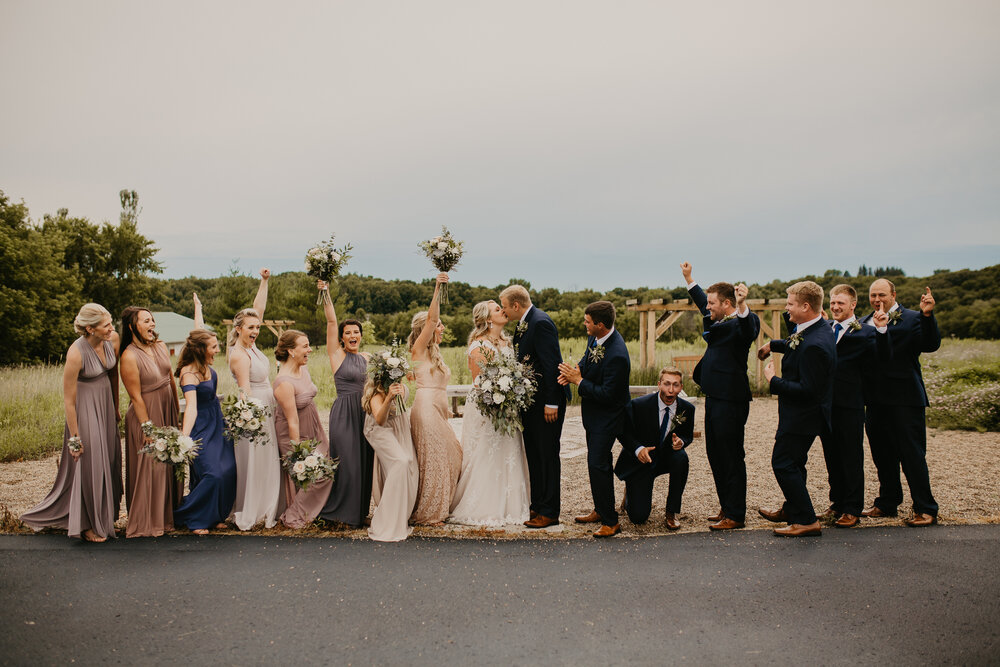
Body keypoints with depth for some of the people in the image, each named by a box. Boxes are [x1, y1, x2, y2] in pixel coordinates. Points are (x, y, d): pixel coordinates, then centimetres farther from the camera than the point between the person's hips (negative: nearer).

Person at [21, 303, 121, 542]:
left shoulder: (113, 340, -9)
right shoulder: (76, 353, -26)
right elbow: (68, 399, -19)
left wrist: (115, 407, 17)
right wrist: (74, 438, -14)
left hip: (105, 403, 6)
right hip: (84, 408, -6)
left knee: (109, 462, 15)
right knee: (88, 466, 3)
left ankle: (105, 516, 33)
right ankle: (87, 525, 20)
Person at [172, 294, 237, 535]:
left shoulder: (205, 364, -2)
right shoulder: (189, 373, -23)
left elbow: (199, 332, 15)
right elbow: (191, 407, -35)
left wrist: (198, 308, 29)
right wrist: (184, 438, -46)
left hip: (217, 425, 8)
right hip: (201, 428, -8)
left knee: (228, 471, 4)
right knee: (212, 474, -13)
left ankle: (214, 515, 17)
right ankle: (192, 518, 4)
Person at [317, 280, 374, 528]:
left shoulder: (366, 357, 14)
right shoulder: (337, 354, -1)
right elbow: (331, 321, -9)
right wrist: (325, 293, -16)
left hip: (365, 412, 5)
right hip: (344, 412, -5)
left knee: (365, 461, 8)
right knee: (347, 463, -6)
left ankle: (360, 509, 20)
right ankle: (342, 510, 8)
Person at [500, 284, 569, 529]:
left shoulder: (541, 323, -18)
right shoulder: (523, 324, 11)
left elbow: (552, 364, -21)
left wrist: (551, 403, -22)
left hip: (547, 400, -10)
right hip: (530, 399, 10)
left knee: (547, 455, -1)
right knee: (533, 454, 15)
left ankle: (550, 511, 8)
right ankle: (537, 505, 27)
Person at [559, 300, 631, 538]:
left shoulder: (617, 355, -31)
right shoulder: (595, 337, -4)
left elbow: (606, 394, -28)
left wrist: (578, 380, -22)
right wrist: (576, 370, -5)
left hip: (606, 417, -9)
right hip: (594, 413, 9)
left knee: (598, 464, -8)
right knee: (597, 462, 19)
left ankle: (611, 521, 5)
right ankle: (600, 510, 34)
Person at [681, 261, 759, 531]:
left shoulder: (741, 323, -14)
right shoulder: (719, 321, 14)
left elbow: (750, 328, -38)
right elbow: (703, 304, 33)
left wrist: (742, 306, -55)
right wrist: (689, 279, 39)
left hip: (730, 402, -10)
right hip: (714, 398, 10)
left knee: (731, 457, -2)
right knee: (716, 455, 16)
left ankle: (736, 515, 8)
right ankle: (726, 508, 27)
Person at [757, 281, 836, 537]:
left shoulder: (814, 345, -29)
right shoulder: (820, 329, 4)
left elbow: (807, 389, -29)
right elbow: (795, 346, 28)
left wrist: (773, 380, -20)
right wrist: (772, 345, 28)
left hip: (801, 416, -11)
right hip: (803, 413, 11)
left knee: (783, 463, -4)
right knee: (793, 463, 22)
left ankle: (807, 521, 4)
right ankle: (792, 510, 39)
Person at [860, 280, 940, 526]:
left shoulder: (912, 319, -4)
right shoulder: (864, 323, 12)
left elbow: (931, 345, -17)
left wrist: (927, 315, -31)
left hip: (904, 400, -6)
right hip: (875, 400, 6)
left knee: (912, 455, -1)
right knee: (882, 455, 16)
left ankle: (926, 510, 9)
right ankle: (887, 503, 30)